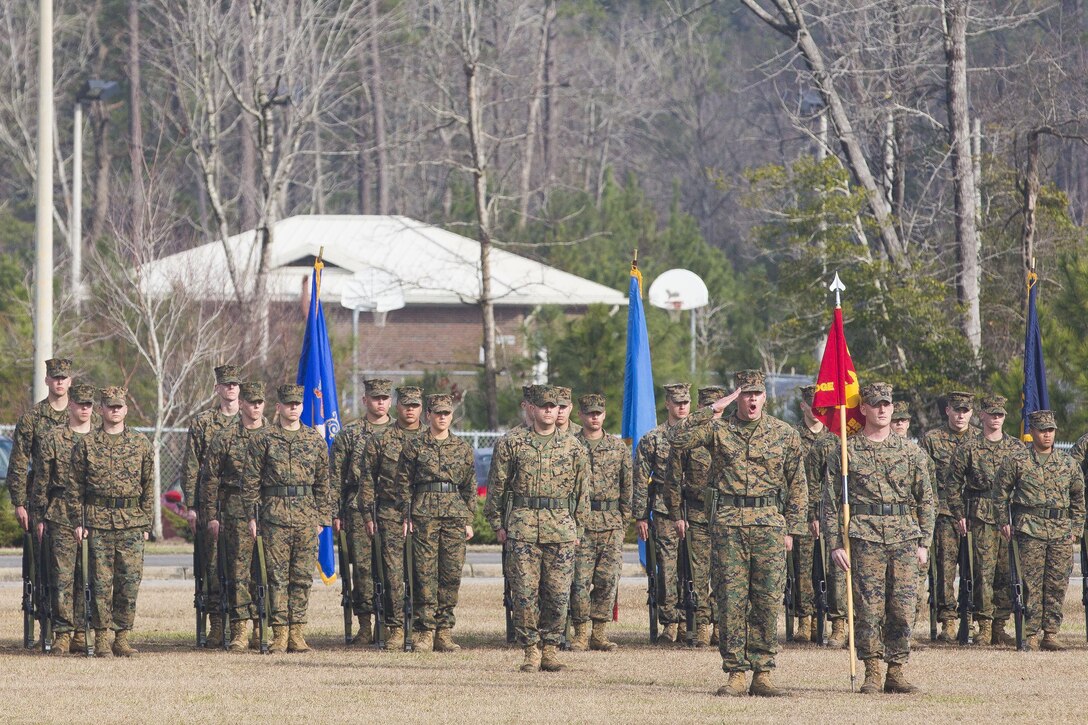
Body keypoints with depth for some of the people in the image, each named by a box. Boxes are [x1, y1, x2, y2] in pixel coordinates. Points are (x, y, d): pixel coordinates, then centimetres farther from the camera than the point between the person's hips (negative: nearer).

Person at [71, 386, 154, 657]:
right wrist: (78, 521, -1)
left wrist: (146, 523, 7)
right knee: (101, 581, -2)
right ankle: (102, 637, 2)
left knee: (130, 580, -2)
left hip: (131, 522, 1)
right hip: (98, 520, -1)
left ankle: (122, 636, 4)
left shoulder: (141, 443, 9)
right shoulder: (86, 444, 5)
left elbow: (149, 485, 11)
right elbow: (76, 485, 6)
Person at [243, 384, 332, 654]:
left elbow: (323, 482, 14)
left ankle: (297, 633, 6)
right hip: (275, 515, -2)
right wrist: (251, 516, -4)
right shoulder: (263, 440, 3)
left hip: (306, 516, 2)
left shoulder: (316, 440, 10)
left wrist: (322, 517, 10)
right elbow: (250, 480, 3)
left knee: (303, 576, 1)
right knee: (278, 575, -2)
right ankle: (280, 633, 0)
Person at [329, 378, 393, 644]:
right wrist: (335, 512, -1)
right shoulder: (349, 434, 7)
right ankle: (364, 627, 0)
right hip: (359, 510, -1)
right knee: (362, 566, -3)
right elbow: (336, 476, 6)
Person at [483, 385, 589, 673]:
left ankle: (550, 648, 10)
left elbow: (583, 490, 13)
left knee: (558, 593, -1)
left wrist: (577, 528, 9)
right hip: (524, 527, -1)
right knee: (525, 591, -5)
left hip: (562, 528, 1)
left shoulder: (573, 449, 9)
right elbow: (496, 487, 9)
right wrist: (498, 524, 4)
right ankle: (531, 650, 2)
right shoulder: (511, 446, 6)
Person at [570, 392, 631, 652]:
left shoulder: (619, 448, 11)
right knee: (580, 580, -5)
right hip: (580, 522, -2)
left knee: (608, 579, 0)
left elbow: (627, 485, 14)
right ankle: (581, 633, 2)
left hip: (611, 523, 2)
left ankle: (600, 633, 8)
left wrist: (624, 520, 8)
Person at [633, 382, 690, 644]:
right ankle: (670, 623, 0)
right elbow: (641, 481, 6)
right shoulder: (651, 440, 6)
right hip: (665, 513, -1)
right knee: (668, 567, -4)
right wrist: (640, 516, 1)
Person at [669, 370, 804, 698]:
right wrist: (712, 410, -13)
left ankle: (763, 674, 5)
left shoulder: (785, 435, 7)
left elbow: (798, 485, 11)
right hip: (727, 526, 0)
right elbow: (677, 438, -11)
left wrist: (791, 529, 6)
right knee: (730, 601, -2)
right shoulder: (718, 430, 4)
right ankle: (736, 674, 3)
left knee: (768, 602, -1)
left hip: (769, 526, 1)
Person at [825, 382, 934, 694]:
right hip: (865, 537, -2)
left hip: (904, 539, 2)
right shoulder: (847, 452, 4)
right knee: (869, 608, -4)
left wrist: (924, 542, 6)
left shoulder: (910, 452, 11)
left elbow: (926, 499, 13)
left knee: (903, 608, -1)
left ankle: (897, 672, 7)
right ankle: (872, 672, 2)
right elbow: (830, 501, 5)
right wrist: (835, 544, -2)